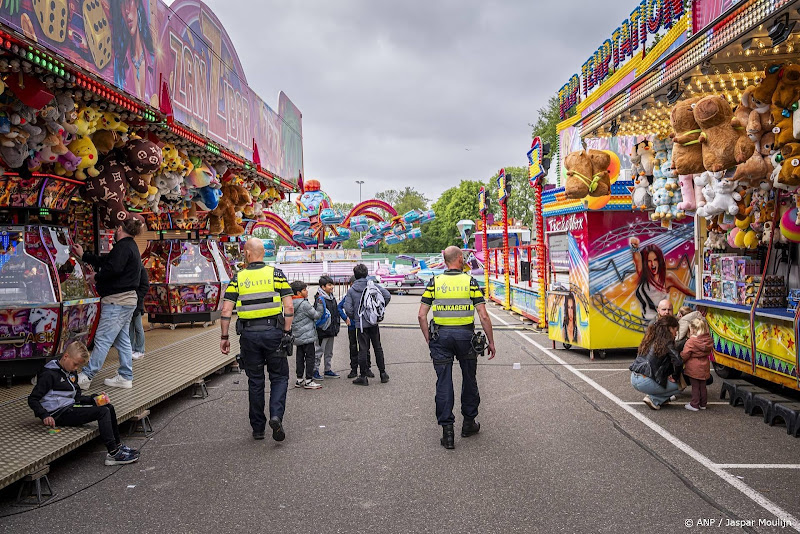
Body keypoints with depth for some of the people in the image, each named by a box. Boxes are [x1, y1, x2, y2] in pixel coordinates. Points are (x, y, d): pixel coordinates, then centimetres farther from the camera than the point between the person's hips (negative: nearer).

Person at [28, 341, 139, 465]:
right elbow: (32, 400, -14)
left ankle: (117, 445, 5)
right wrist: (45, 416, -28)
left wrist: (94, 399, 5)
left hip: (70, 408, 9)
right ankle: (114, 454, -21)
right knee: (103, 412, -20)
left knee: (109, 407, -1)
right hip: (59, 414, -9)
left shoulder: (72, 373, 16)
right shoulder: (49, 374, -11)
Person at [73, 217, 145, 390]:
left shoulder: (123, 247, -13)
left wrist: (96, 277, -9)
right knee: (122, 340, 12)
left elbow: (113, 268, -27)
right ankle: (125, 377, 16)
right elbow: (103, 260, 28)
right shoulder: (130, 246, 19)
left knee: (102, 339, -7)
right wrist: (83, 255, 35)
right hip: (127, 300, 11)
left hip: (117, 301, -11)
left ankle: (86, 376, -3)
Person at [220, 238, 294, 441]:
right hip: (273, 331, -1)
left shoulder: (238, 278, 3)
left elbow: (226, 310, -2)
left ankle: (258, 428, 19)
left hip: (248, 334, 1)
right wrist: (287, 332, 0)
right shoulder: (275, 274, 0)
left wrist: (224, 337, 5)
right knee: (279, 377, 11)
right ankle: (276, 415, -11)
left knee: (255, 381, 12)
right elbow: (289, 306, -6)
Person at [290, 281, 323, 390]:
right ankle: (308, 381, -1)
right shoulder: (304, 304, -17)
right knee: (310, 357, -2)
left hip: (297, 336, 8)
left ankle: (299, 380, 17)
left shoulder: (292, 304, 9)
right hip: (307, 335, -8)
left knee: (300, 357, 13)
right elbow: (316, 315, -12)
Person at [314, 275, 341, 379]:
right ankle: (315, 370, 10)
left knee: (329, 352, 16)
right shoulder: (320, 299, -16)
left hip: (331, 330, 9)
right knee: (319, 351, 1)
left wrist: (337, 326, 21)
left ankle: (328, 370, 25)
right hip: (323, 330, -9)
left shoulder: (332, 298, 12)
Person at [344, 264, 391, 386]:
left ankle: (363, 376, 6)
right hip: (374, 322, 2)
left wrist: (353, 319, 10)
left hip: (360, 324, -1)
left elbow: (348, 309, -8)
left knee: (363, 349, 3)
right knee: (378, 347, 12)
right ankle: (383, 373, 18)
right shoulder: (373, 285, -1)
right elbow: (387, 296, -9)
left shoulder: (351, 290, -4)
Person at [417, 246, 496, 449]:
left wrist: (428, 339, 9)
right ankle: (469, 423, 30)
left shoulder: (434, 282, 0)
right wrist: (491, 341, 1)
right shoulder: (470, 282, -4)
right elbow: (483, 316, -8)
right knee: (469, 379, 17)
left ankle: (447, 431, 2)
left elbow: (421, 315, -2)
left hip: (441, 335, 1)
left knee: (443, 382, 4)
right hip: (465, 335, 0)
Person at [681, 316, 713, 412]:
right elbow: (708, 353, 12)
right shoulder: (708, 340, 0)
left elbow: (684, 355, -15)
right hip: (704, 367, 6)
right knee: (702, 386, 16)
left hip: (694, 368, -6)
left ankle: (694, 405, 6)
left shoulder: (690, 342, -19)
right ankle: (703, 404, 25)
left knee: (695, 386, 2)